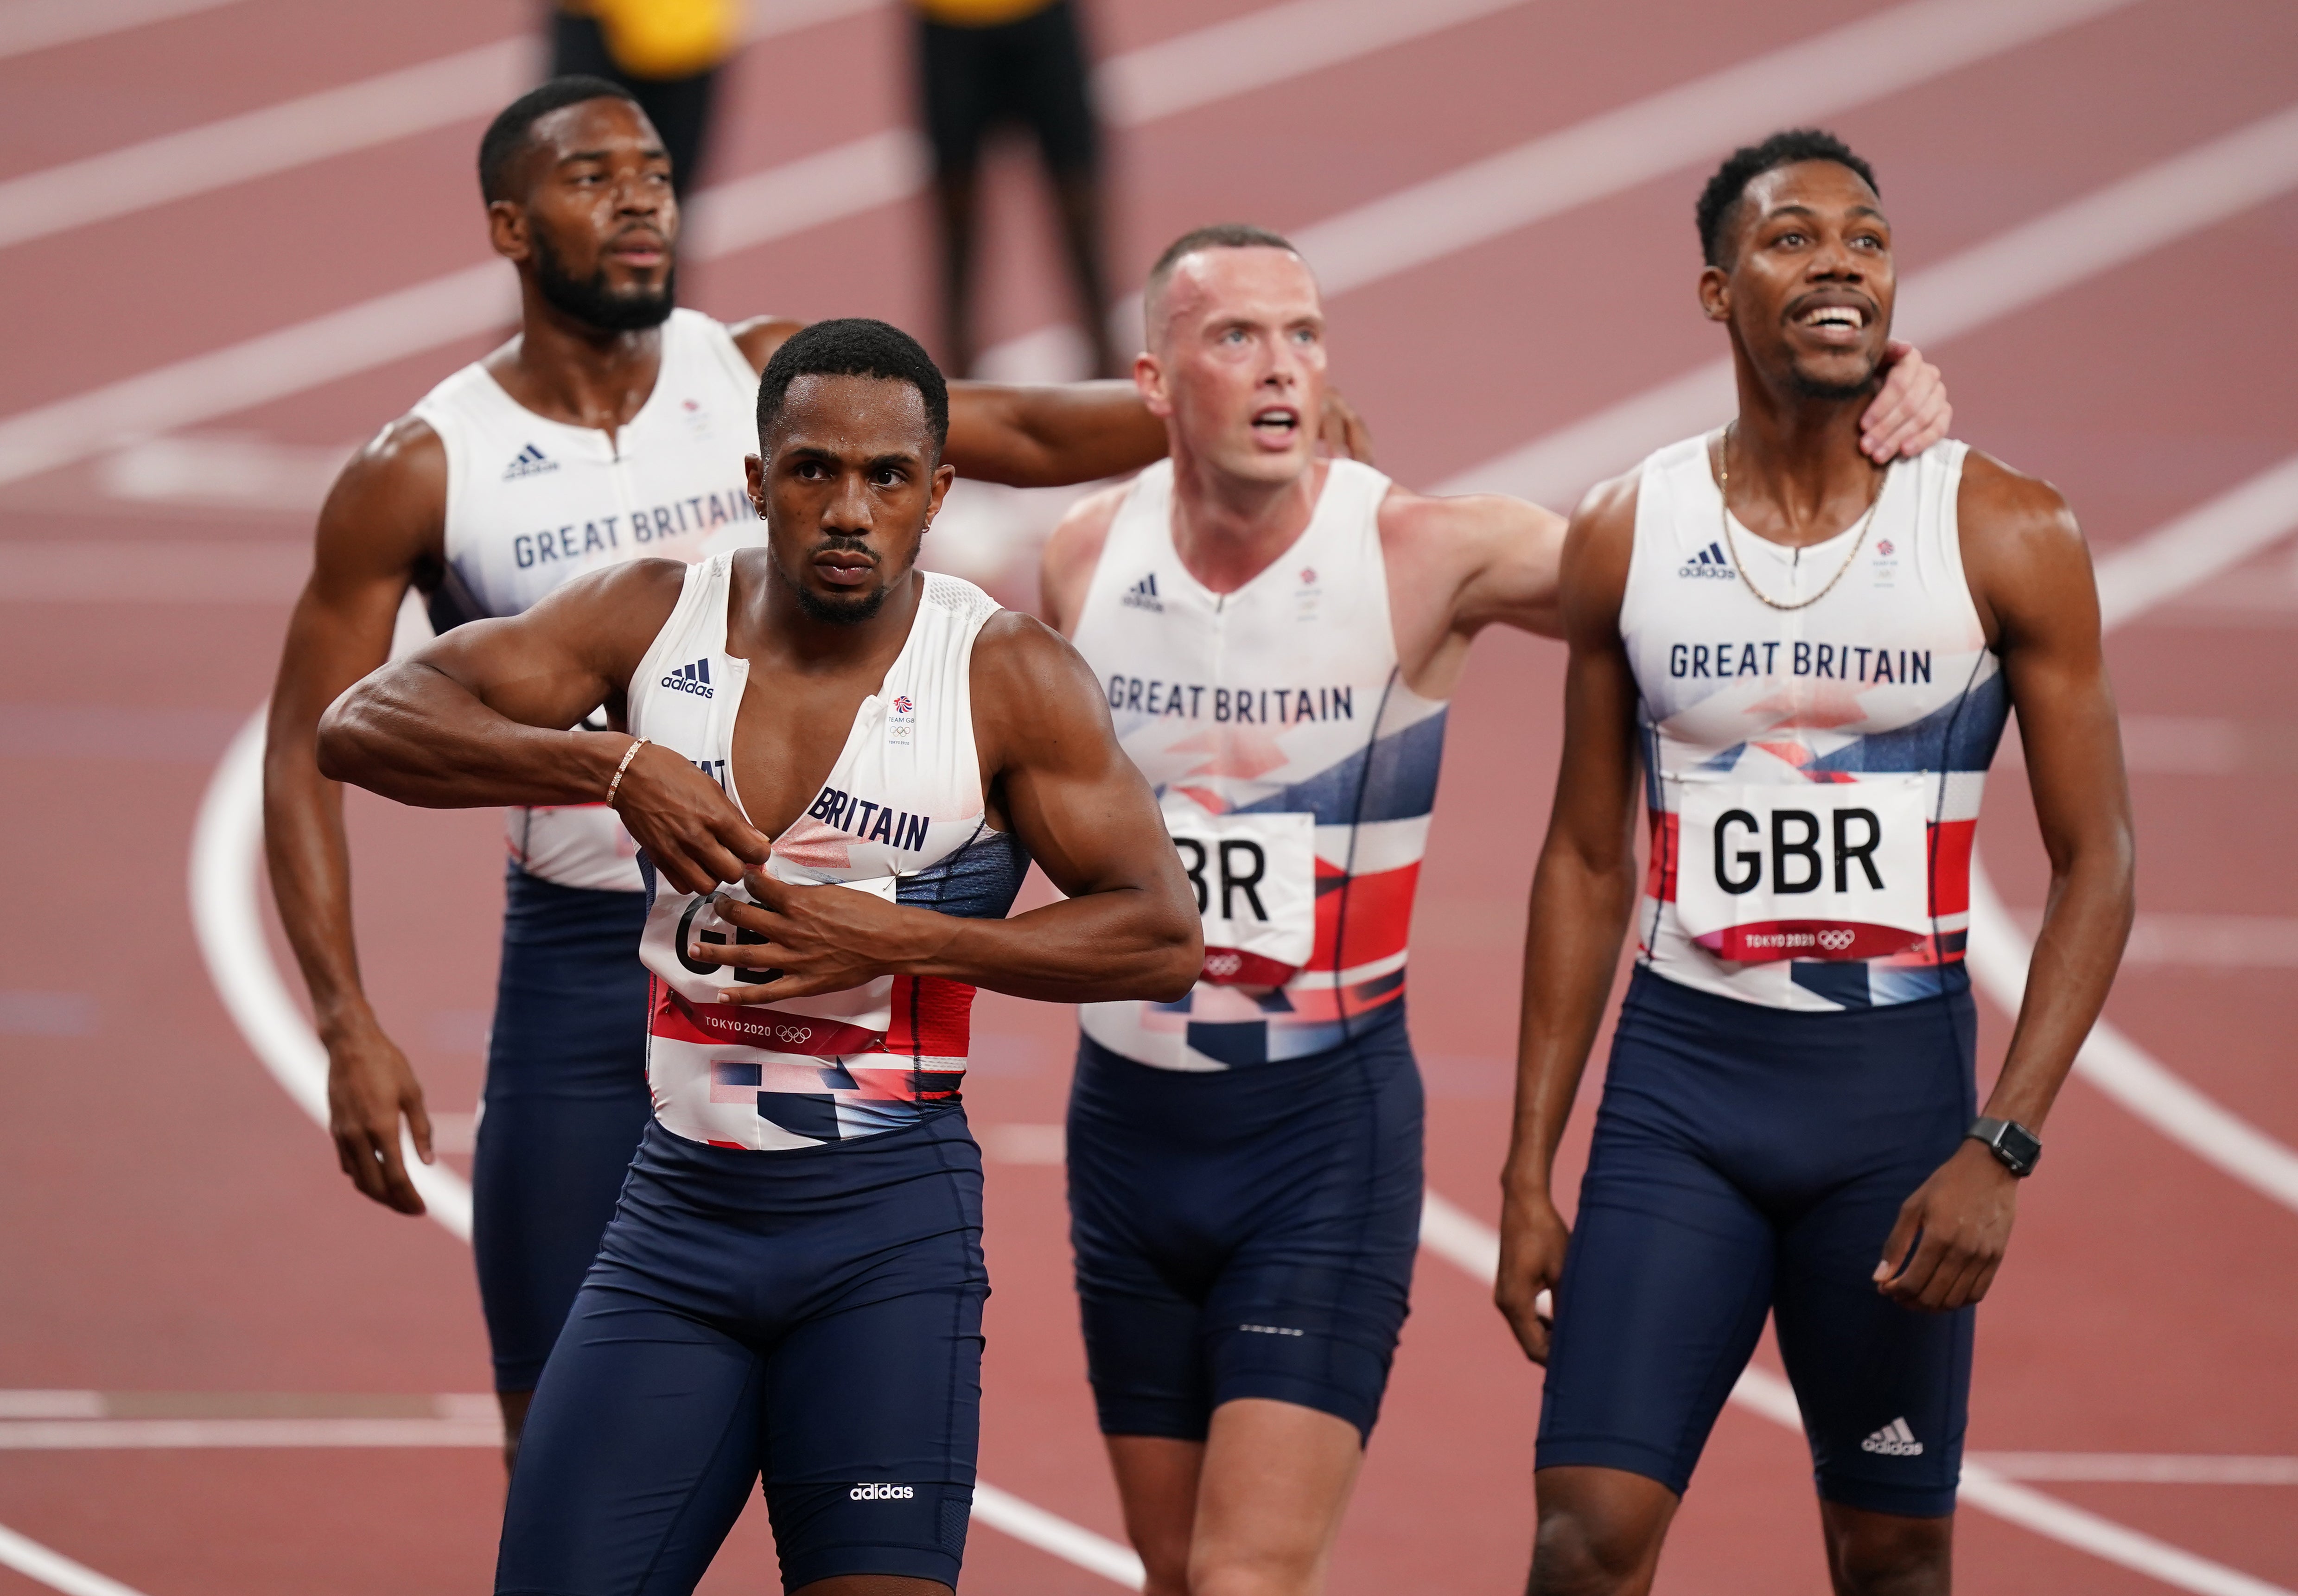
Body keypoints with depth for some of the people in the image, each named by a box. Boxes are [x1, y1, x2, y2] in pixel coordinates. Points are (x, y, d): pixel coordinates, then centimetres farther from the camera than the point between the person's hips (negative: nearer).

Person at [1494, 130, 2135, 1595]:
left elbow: (2097, 865, -4)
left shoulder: (2007, 537, -5)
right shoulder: (1627, 539, 2)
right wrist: (1531, 1168, 6)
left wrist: (2003, 1150, -14)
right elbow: (1586, 864, 10)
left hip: (1900, 1086, -1)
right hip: (1679, 1078, 1)